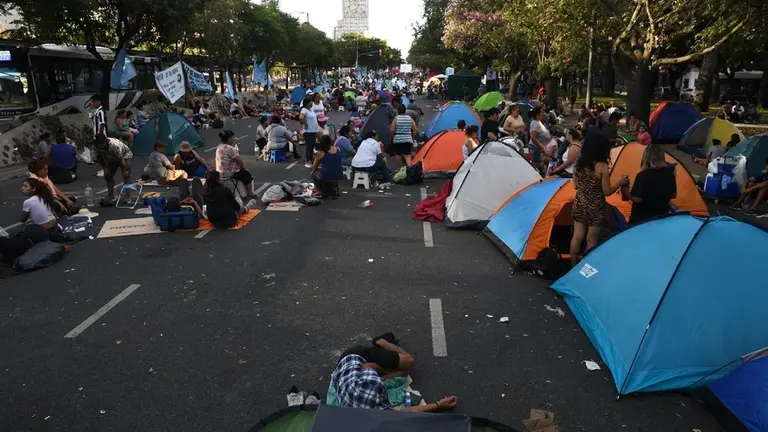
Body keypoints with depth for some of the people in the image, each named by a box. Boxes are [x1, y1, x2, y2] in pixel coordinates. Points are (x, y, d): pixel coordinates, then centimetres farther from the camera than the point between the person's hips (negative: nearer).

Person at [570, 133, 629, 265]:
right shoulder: (602, 167, -18)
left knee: (577, 236, 15)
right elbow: (607, 191, -13)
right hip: (595, 207, -5)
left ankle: (573, 265, 27)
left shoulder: (578, 164, -1)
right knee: (592, 240, 8)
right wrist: (620, 183, 2)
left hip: (579, 204, 5)